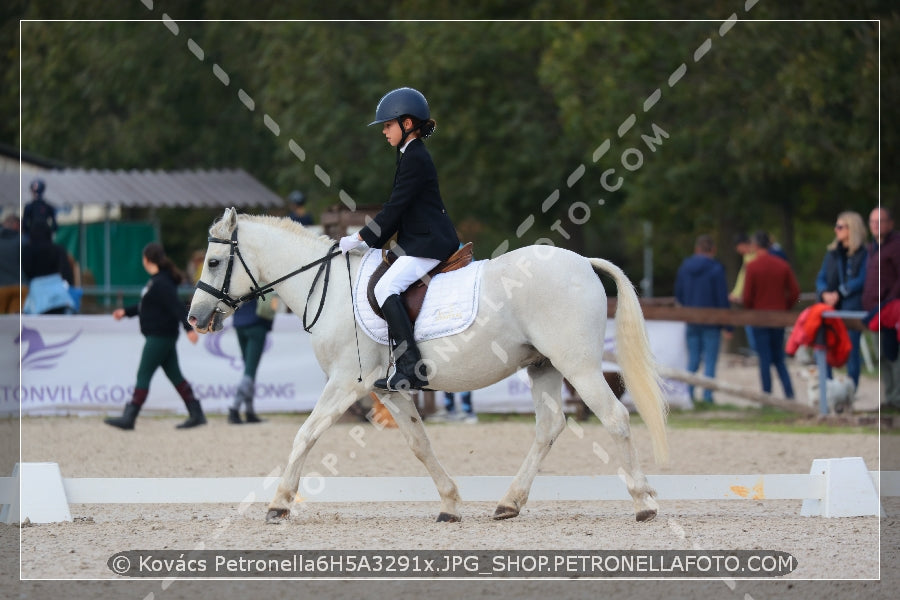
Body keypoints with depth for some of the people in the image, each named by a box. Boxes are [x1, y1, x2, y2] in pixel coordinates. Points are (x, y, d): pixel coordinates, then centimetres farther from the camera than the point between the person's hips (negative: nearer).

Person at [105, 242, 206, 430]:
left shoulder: (160, 284, -18)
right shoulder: (157, 281, 13)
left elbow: (177, 306, -26)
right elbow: (146, 305, 26)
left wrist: (188, 328, -33)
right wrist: (126, 311, 29)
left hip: (159, 337, -10)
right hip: (163, 337, 10)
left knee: (143, 376, -7)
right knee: (174, 375, 11)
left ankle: (128, 418, -5)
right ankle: (196, 414, 13)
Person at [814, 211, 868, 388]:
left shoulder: (863, 254, -2)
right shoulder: (832, 253, 16)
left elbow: (861, 280, -9)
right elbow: (821, 278, 12)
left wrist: (839, 294, -15)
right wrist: (825, 294, -9)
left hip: (852, 307, -6)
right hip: (829, 307, 6)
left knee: (851, 350, -3)